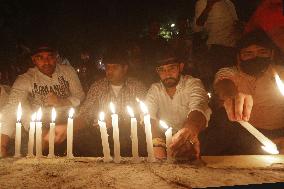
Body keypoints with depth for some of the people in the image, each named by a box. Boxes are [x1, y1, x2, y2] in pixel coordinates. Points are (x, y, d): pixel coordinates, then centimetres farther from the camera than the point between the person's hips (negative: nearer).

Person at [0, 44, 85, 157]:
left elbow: (80, 97, 4)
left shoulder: (68, 71, 2)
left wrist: (62, 102, -17)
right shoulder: (25, 80, -7)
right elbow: (12, 107, -19)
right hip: (40, 129, -1)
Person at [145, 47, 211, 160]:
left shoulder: (193, 84, -7)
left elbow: (199, 108, -28)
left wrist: (192, 128, -52)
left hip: (189, 139, -4)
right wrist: (157, 142, -32)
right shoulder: (155, 89, 4)